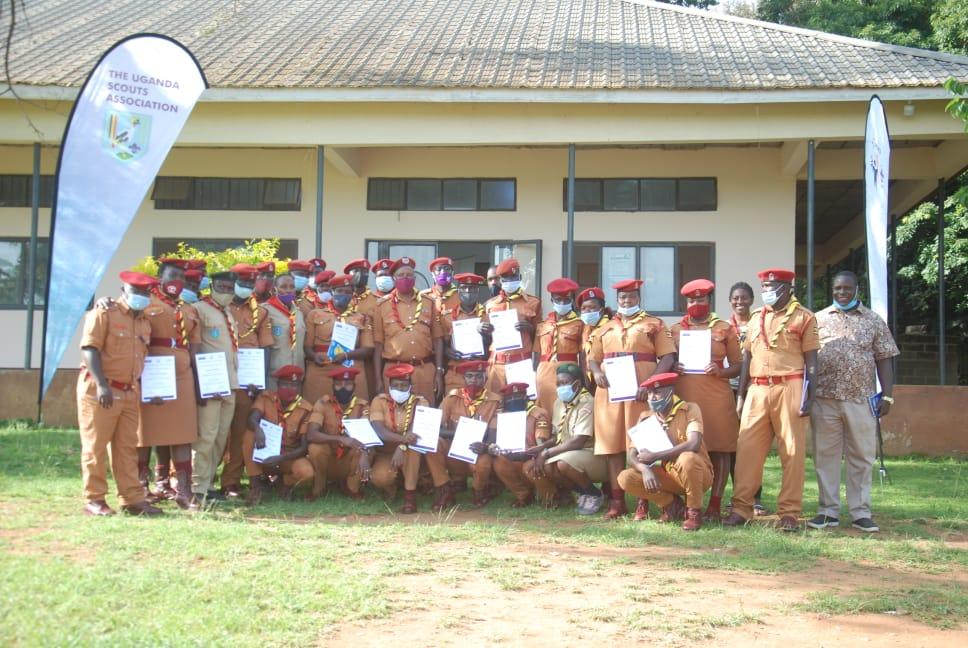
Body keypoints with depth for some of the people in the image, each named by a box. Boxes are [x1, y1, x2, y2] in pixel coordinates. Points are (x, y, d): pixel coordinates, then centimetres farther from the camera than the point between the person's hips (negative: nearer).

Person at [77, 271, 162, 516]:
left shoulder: (144, 322, 16)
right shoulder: (103, 314, -6)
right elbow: (89, 349, -14)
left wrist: (140, 389, 14)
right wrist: (101, 385, -22)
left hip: (130, 393, 7)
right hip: (99, 390, -7)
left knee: (128, 448, 9)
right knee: (95, 447, 0)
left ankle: (132, 499, 13)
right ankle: (94, 500, 6)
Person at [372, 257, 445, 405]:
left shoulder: (428, 303, 7)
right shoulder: (383, 306, 4)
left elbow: (437, 339, 9)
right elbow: (378, 344, 4)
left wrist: (439, 372, 3)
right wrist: (378, 378, 0)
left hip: (425, 371, 1)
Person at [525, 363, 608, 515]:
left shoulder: (587, 403, -19)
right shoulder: (559, 402, 7)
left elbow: (578, 442, -26)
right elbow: (556, 437, 10)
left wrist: (547, 453, -23)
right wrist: (542, 451, -10)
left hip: (593, 457, -8)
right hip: (566, 455, 8)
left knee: (564, 462, -38)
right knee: (530, 467, -8)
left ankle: (594, 494, -8)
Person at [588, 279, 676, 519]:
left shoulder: (654, 325, 7)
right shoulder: (606, 328, 20)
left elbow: (667, 358, -1)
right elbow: (593, 358, 21)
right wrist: (597, 372, -3)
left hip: (641, 393, -4)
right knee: (612, 447, 3)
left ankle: (643, 502, 2)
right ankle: (617, 502, 9)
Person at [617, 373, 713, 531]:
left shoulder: (689, 409, -12)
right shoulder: (646, 417, 1)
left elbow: (693, 444, -29)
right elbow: (632, 455, -4)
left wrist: (654, 456, -26)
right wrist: (645, 470, -28)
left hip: (698, 474, -5)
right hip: (668, 475, 5)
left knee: (687, 458, -38)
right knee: (626, 478, -15)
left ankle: (694, 511, -13)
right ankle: (672, 505, 4)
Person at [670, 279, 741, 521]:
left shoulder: (725, 329, 8)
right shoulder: (674, 330, 14)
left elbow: (738, 365, 9)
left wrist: (721, 372, -11)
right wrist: (672, 368, -3)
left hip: (716, 396, -2)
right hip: (683, 396, 2)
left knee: (719, 449, -2)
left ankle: (714, 505, 2)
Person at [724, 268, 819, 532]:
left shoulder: (803, 318, 3)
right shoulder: (756, 318, 16)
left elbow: (811, 361, 0)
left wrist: (809, 397, -8)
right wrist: (741, 395, 12)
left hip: (789, 389, -4)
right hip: (757, 389, 4)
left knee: (792, 452, -1)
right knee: (747, 449, 1)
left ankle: (789, 513, 6)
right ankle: (741, 508, 7)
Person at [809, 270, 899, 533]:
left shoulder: (874, 321, 8)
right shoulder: (818, 319, 8)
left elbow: (884, 361, 8)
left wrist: (887, 395, 0)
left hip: (861, 400, 0)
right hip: (824, 400, 0)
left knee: (862, 457, 3)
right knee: (825, 456, 4)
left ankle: (860, 512, 11)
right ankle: (828, 511, 12)